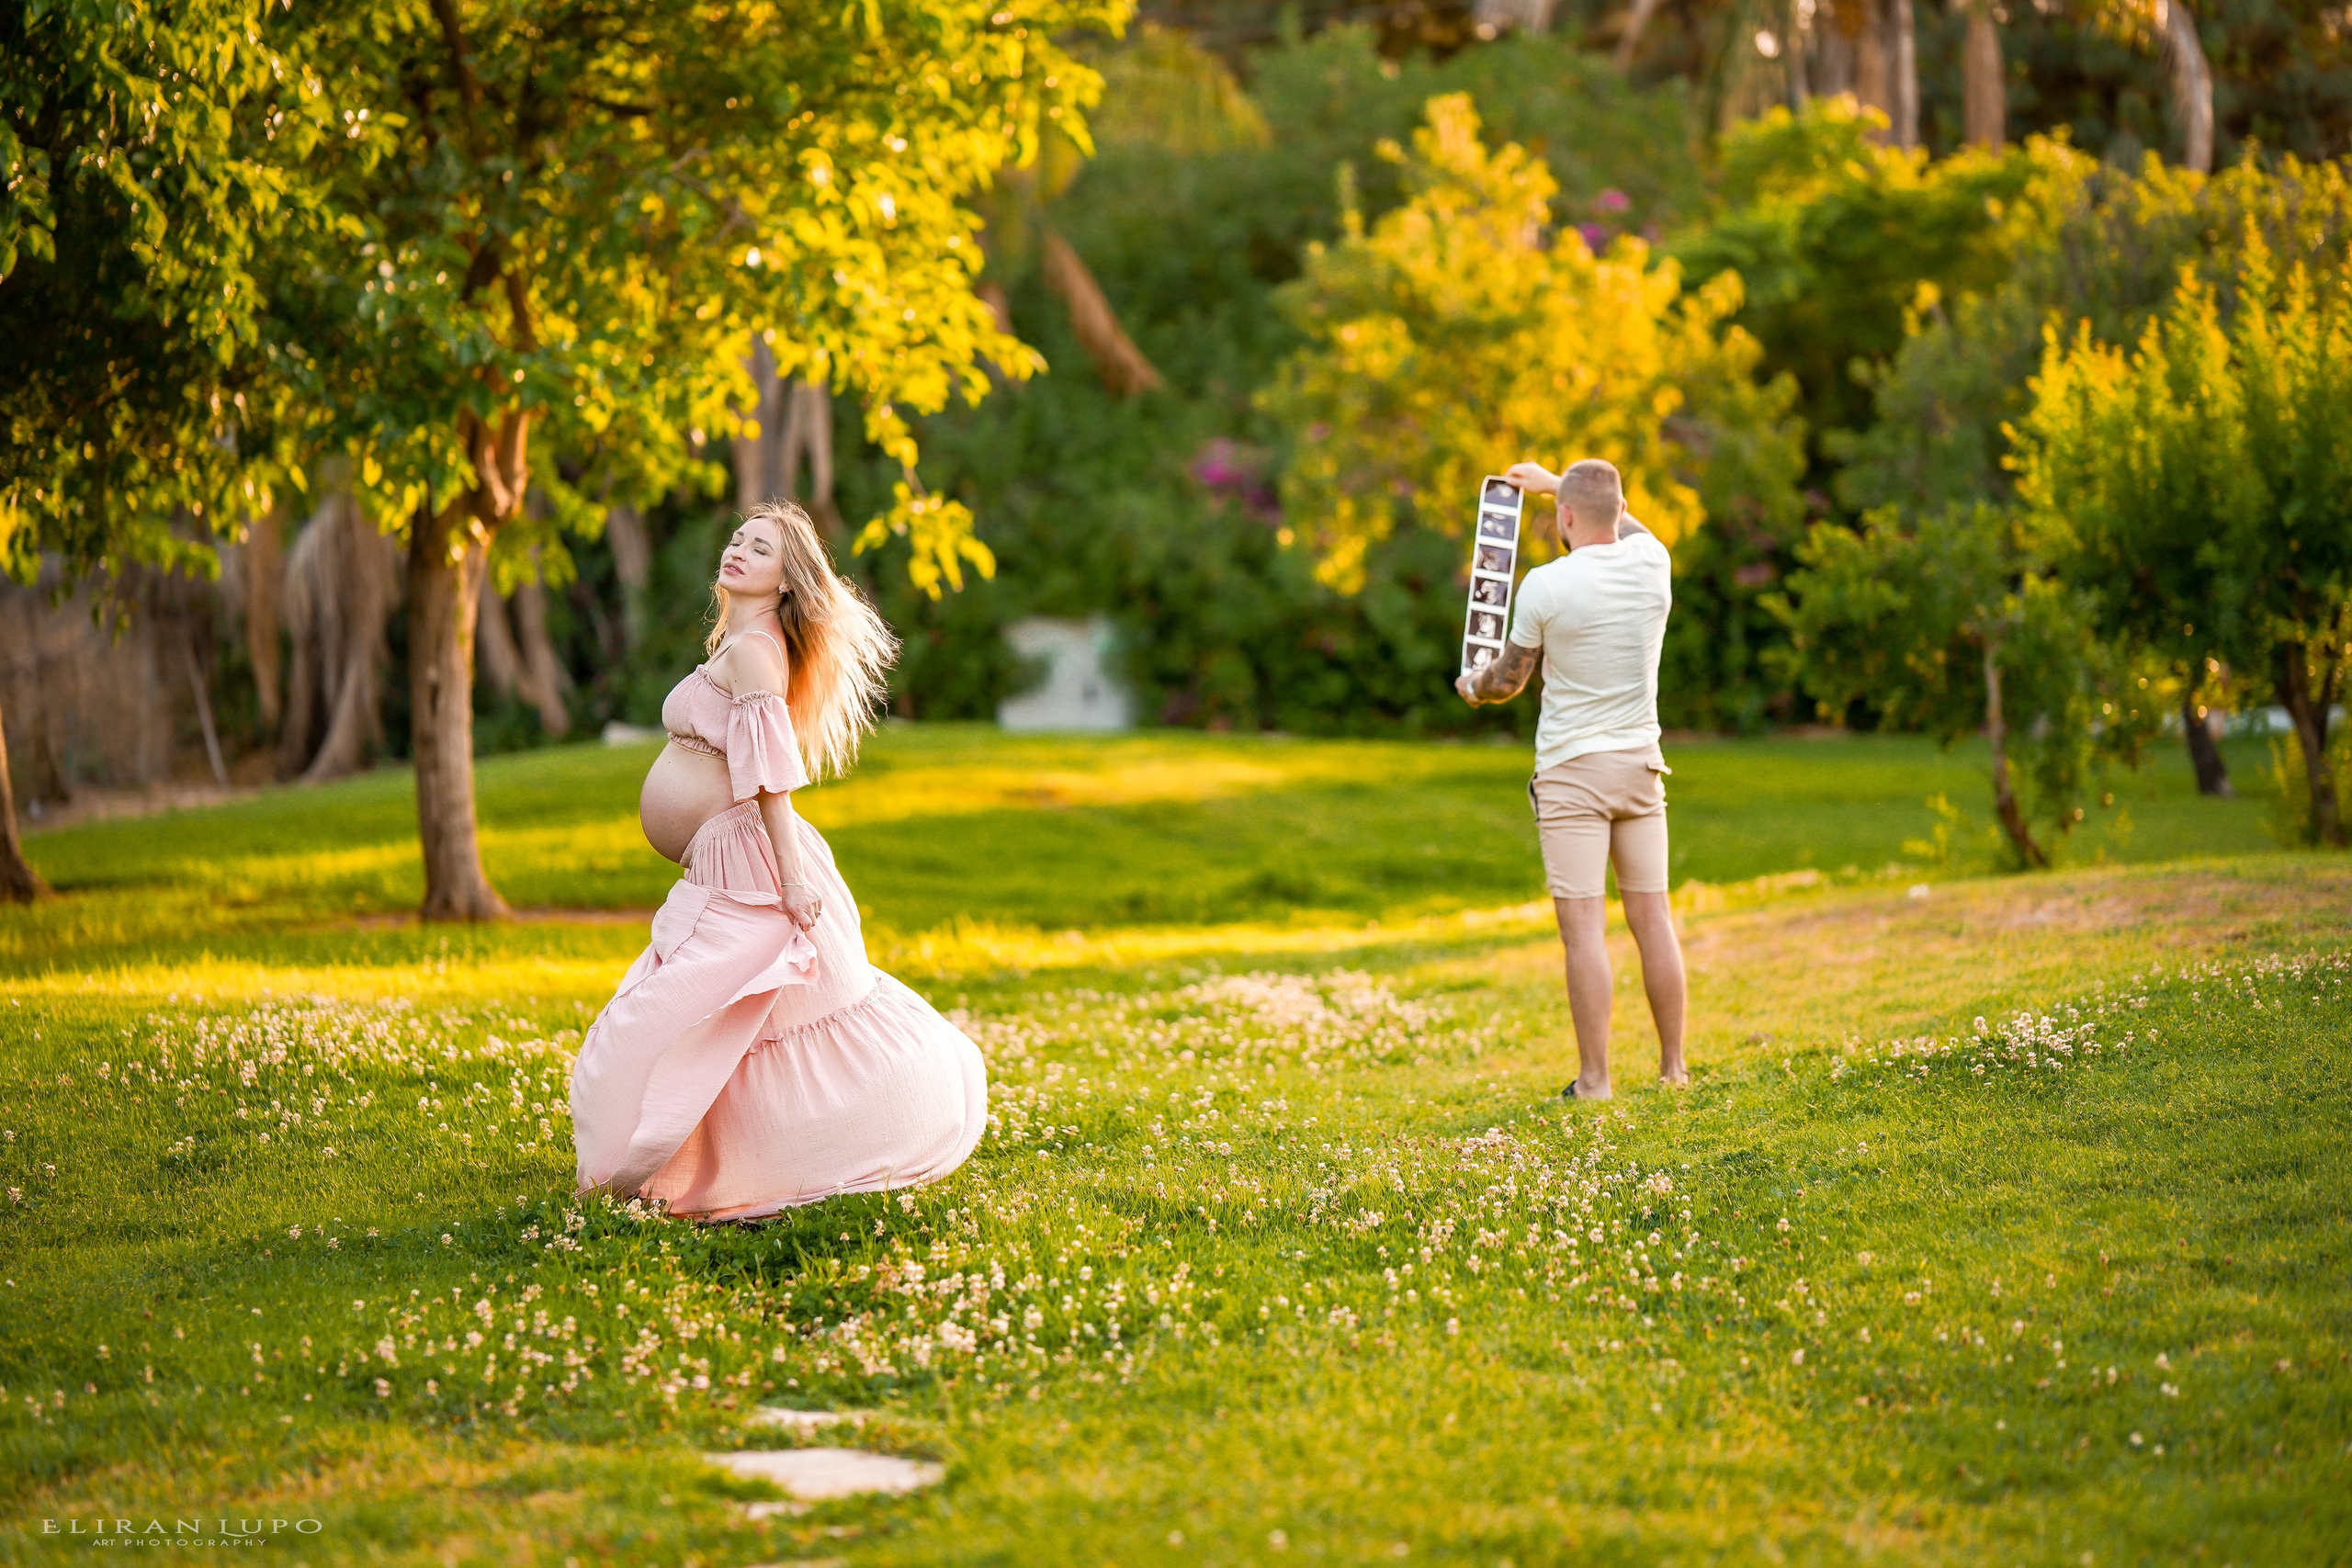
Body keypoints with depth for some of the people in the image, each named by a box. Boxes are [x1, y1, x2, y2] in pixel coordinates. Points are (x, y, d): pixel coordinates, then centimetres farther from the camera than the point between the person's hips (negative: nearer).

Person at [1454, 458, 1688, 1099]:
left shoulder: (1547, 584, -13)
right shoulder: (1651, 561, 1)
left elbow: (1508, 680, -1)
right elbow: (1623, 522, 27)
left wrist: (1472, 687, 21)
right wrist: (1554, 481, 38)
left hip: (1572, 770, -5)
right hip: (1640, 764, 5)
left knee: (1585, 927, -6)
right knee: (1653, 919, 8)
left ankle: (1595, 1079, -7)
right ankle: (1673, 1067, 12)